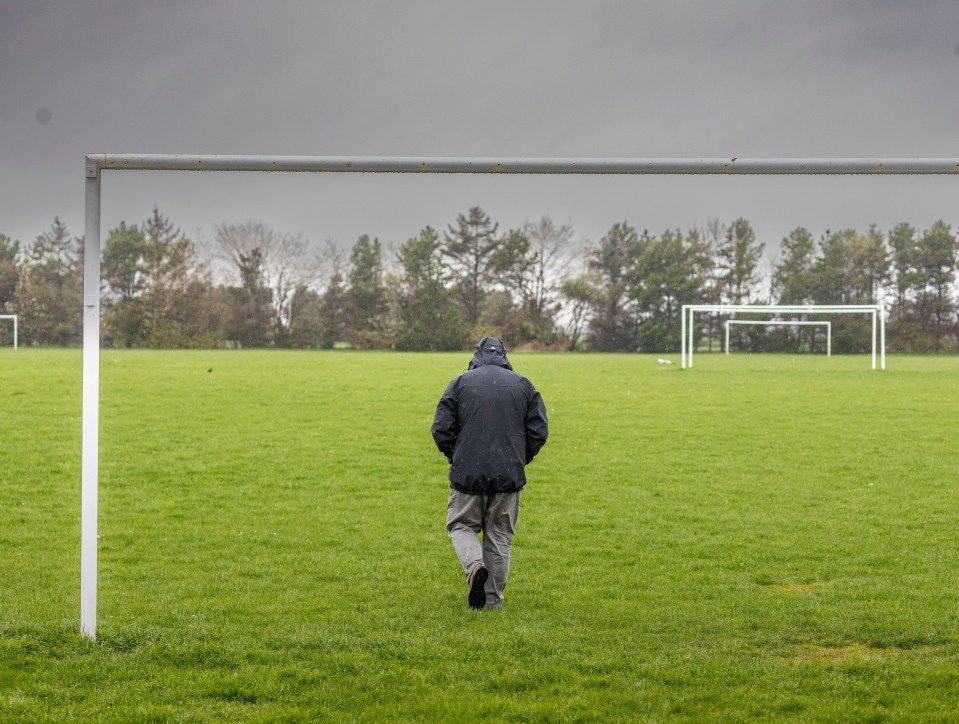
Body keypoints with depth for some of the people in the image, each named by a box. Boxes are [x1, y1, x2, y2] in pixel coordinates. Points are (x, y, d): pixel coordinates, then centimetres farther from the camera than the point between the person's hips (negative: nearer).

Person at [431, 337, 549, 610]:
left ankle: (475, 564, -16)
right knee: (499, 535, 12)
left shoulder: (460, 383, 2)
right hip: (509, 476, 2)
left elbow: (441, 430, -2)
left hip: (467, 474, -2)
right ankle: (493, 598, 12)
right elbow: (539, 431, 2)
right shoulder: (523, 385, 6)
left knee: (461, 526, 14)